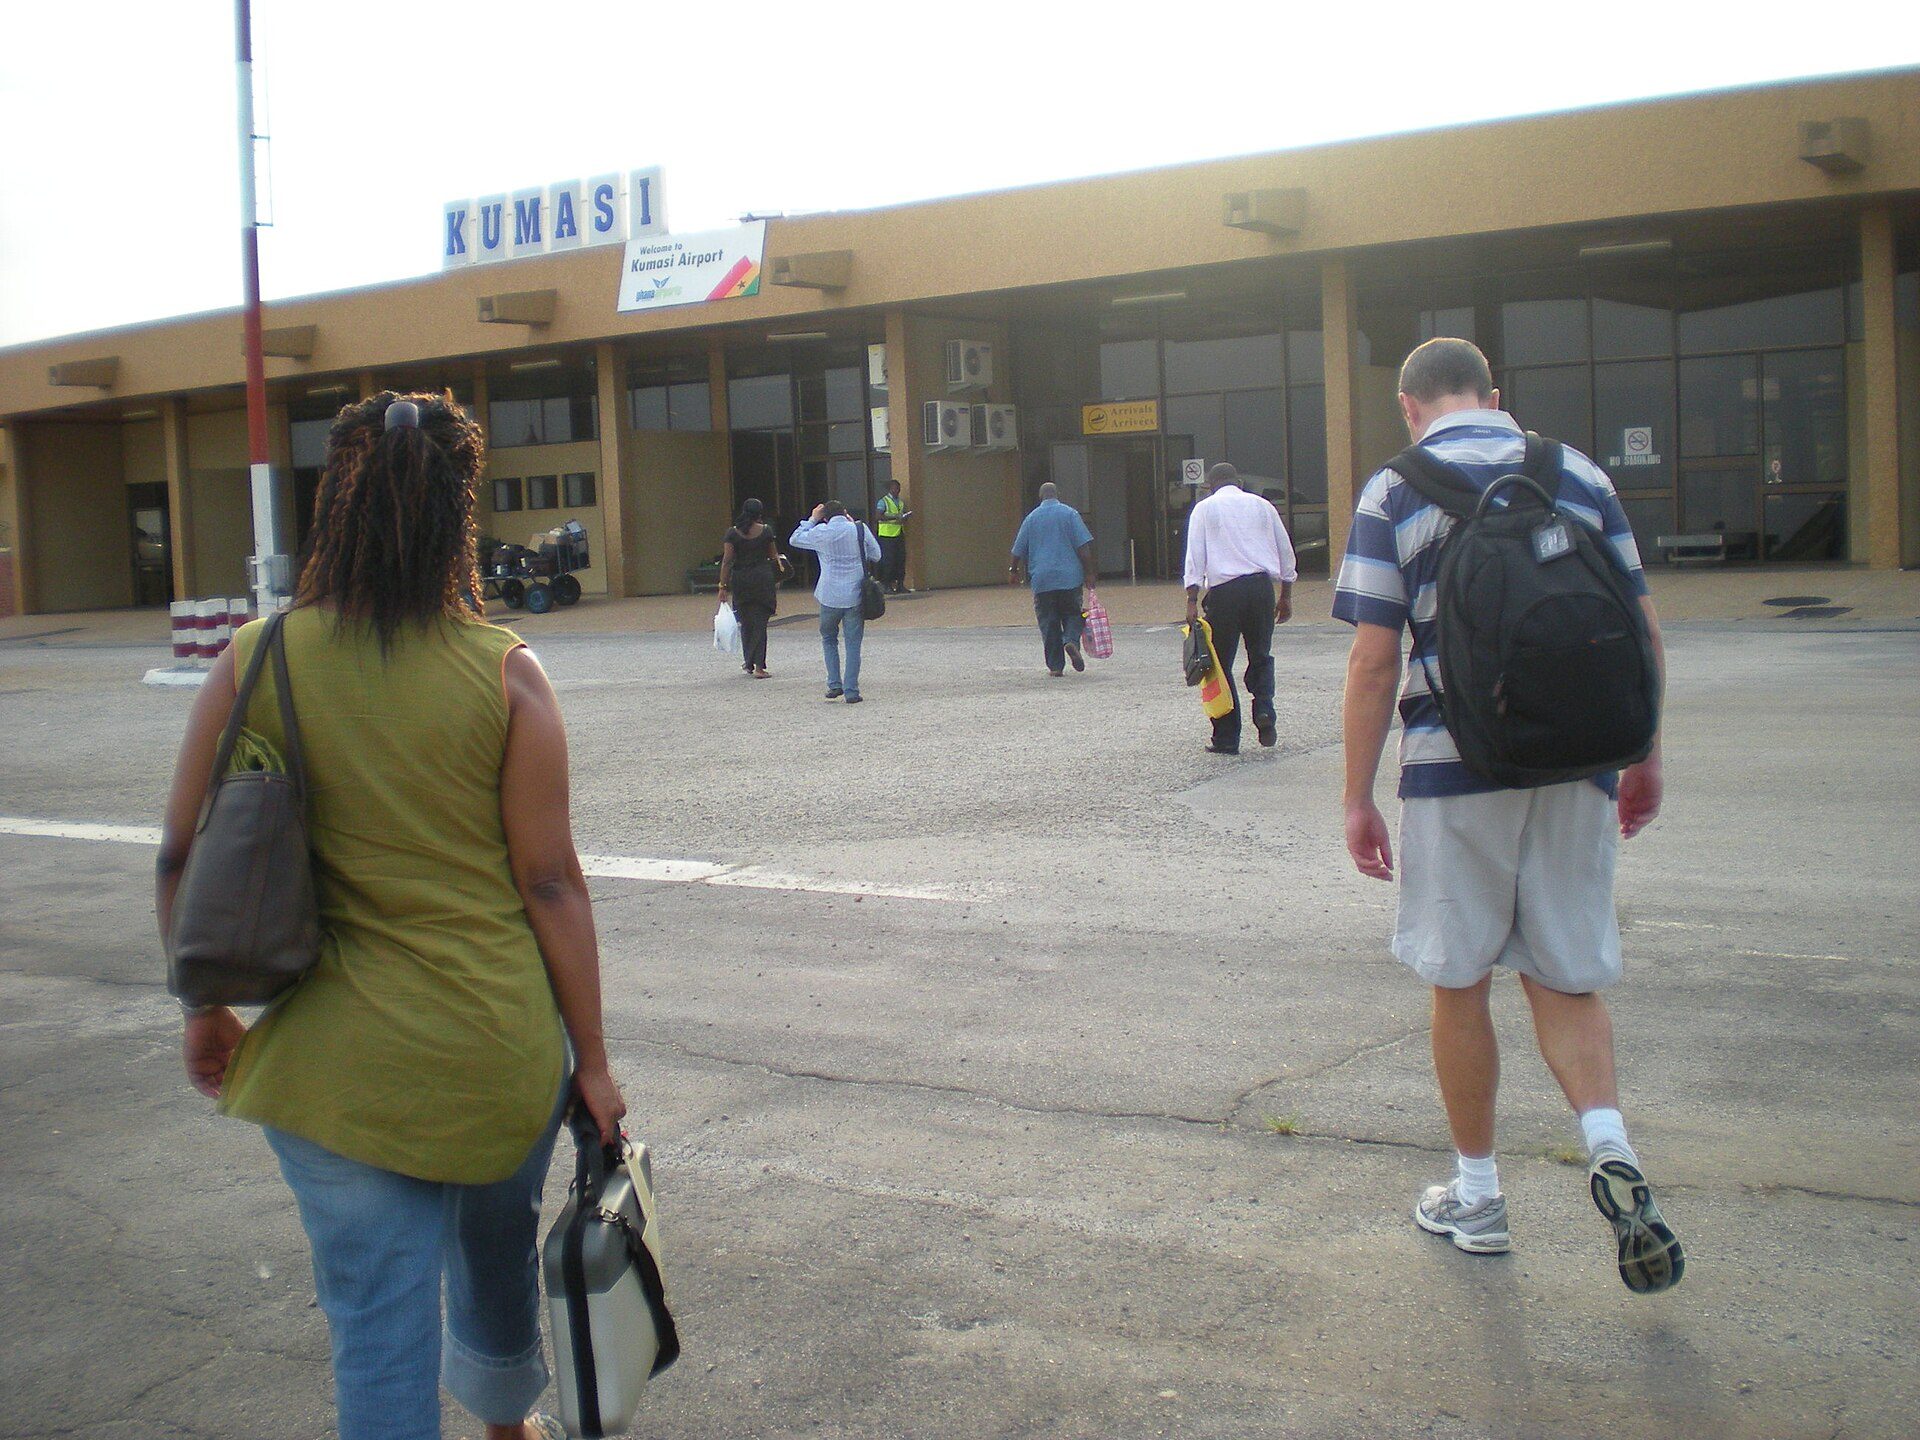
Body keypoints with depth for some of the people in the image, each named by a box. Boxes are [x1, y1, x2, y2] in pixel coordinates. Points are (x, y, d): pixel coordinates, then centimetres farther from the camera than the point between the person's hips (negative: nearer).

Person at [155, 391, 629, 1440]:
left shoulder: (254, 664, -6)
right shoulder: (504, 673, -10)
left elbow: (182, 862, -1)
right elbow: (550, 884, -8)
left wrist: (205, 1012, 15)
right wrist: (590, 1060, 2)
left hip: (336, 1062, 0)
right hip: (500, 1047, 1)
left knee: (378, 1324, 9)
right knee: (496, 1248, 27)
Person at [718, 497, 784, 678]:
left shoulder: (733, 533, -4)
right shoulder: (766, 531, -1)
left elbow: (727, 561, -8)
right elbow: (774, 556, 6)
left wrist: (724, 585, -5)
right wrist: (777, 580, 18)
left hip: (740, 581, 1)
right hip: (763, 579, -1)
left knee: (746, 622, 16)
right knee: (760, 622, 2)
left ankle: (749, 662, 25)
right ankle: (759, 666, -5)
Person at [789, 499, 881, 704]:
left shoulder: (821, 532, -4)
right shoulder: (860, 529, -2)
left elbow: (795, 540, 11)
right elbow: (876, 555, 10)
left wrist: (811, 520, 17)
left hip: (830, 597, 0)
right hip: (856, 596, 0)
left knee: (829, 639, 19)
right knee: (853, 644, 6)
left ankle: (834, 684, 11)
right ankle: (851, 691, 4)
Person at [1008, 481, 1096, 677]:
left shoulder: (1031, 518, 7)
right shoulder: (1069, 514, 1)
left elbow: (1019, 551, 12)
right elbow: (1084, 546, -6)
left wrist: (1013, 571, 27)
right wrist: (1090, 572, -2)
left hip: (1042, 580, 1)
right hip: (1069, 578, -1)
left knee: (1048, 622, 5)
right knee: (1072, 614, 11)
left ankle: (1055, 666, 1)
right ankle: (1071, 641, -18)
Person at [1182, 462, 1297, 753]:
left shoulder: (1205, 508, 9)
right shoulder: (1261, 505, 17)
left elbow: (1195, 555, -1)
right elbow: (1286, 551, 18)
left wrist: (1192, 600, -5)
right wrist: (1286, 596, 25)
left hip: (1224, 590, -3)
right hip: (1262, 585, 3)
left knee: (1221, 663, 5)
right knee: (1260, 656, 17)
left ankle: (1226, 739, 5)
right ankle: (1263, 708, -9)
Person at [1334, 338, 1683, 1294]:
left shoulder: (1395, 493, -2)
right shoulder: (1580, 474, 7)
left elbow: (1374, 660, -7)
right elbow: (1643, 632, 7)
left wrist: (1359, 797, -2)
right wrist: (1647, 758, 17)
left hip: (1453, 767, -3)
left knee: (1460, 982, 10)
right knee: (1566, 978, 13)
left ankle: (1476, 1196, 21)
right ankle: (1609, 1145, -9)